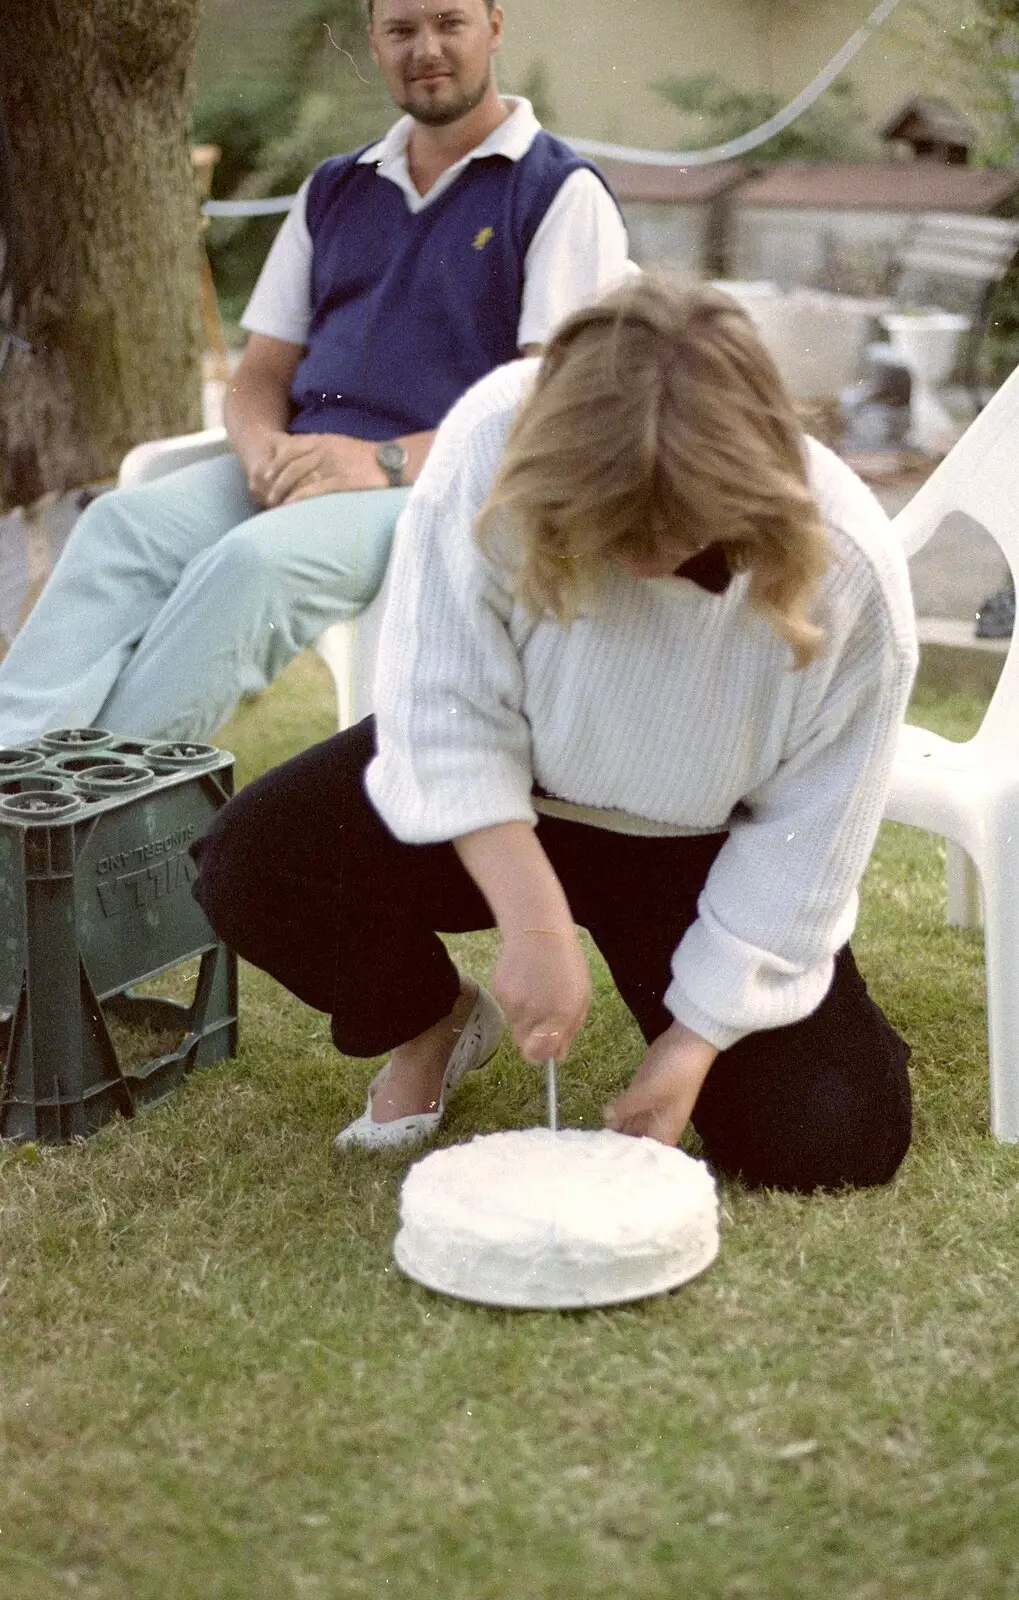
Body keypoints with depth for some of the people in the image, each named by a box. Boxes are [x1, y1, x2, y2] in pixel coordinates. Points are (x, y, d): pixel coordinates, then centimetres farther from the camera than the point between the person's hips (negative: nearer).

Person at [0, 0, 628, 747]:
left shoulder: (561, 192, 3)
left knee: (259, 557, -34)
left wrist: (387, 461, -19)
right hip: (296, 465, 6)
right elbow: (261, 375, 20)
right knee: (122, 523, -22)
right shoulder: (334, 192, 22)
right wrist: (263, 449, -6)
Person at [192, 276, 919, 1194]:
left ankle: (666, 1000, 21)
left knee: (834, 1142, -14)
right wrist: (535, 924, -34)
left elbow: (806, 839, -19)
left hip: (699, 845, -1)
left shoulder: (849, 573, -29)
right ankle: (435, 1025, 10)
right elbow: (448, 714, -26)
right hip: (490, 798, 1)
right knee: (252, 868, -22)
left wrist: (697, 1038, -18)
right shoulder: (495, 443, -30)